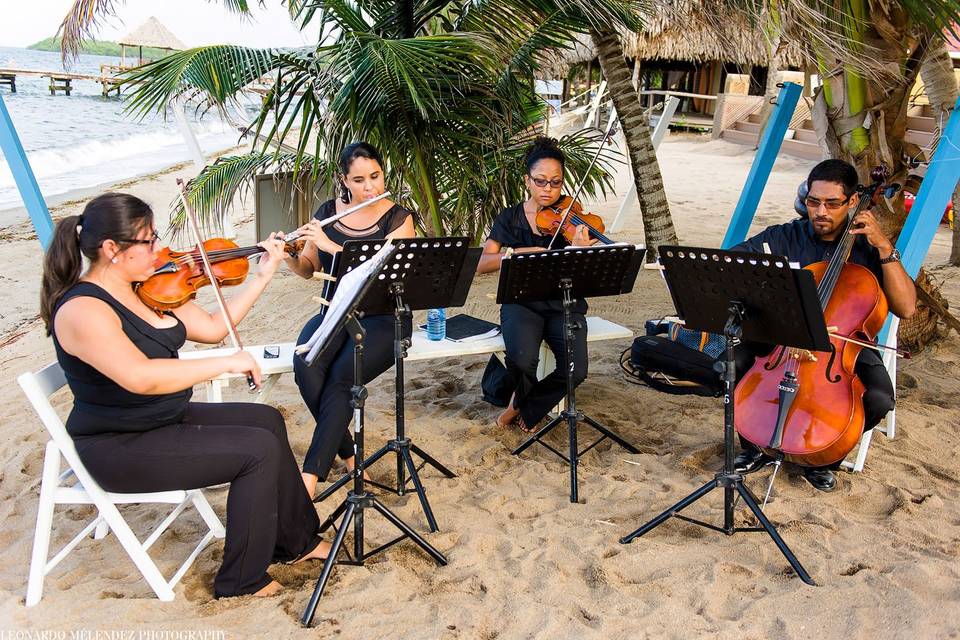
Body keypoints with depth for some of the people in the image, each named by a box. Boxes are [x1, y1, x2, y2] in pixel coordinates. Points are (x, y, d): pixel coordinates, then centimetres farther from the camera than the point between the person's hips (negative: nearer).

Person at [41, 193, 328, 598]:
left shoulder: (146, 289, 2)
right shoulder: (82, 310, -24)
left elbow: (212, 328, 7)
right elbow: (139, 376, -39)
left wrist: (263, 275, 3)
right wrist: (227, 363, -33)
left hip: (166, 419, 10)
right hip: (117, 447, -9)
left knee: (266, 420, 10)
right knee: (258, 450, -16)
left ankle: (297, 540, 22)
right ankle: (242, 580, 1)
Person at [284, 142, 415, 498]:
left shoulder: (398, 218, -3)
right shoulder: (328, 212, 9)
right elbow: (308, 270, 14)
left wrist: (332, 245, -23)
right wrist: (289, 257, -8)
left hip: (382, 317, -3)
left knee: (341, 378, -30)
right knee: (305, 366, -28)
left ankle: (310, 476, -25)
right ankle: (348, 455, -11)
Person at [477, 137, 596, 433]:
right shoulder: (509, 219, 4)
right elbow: (482, 264, -7)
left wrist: (579, 250, -30)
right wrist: (519, 253, -23)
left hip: (564, 305, 1)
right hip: (521, 302, -1)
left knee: (576, 370, -24)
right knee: (523, 358, -31)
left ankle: (528, 410, 7)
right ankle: (522, 397, 7)